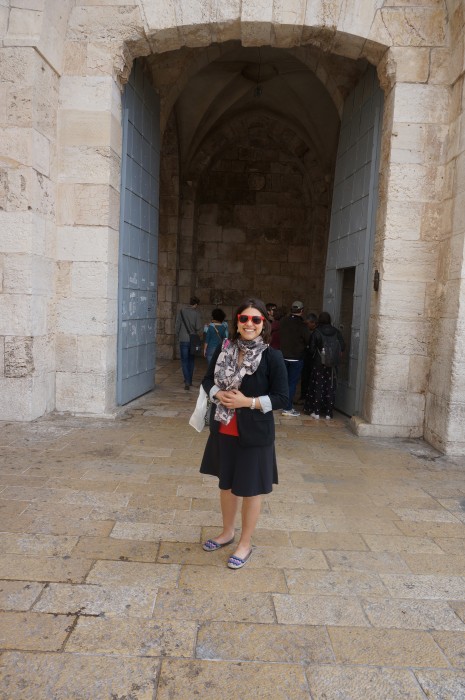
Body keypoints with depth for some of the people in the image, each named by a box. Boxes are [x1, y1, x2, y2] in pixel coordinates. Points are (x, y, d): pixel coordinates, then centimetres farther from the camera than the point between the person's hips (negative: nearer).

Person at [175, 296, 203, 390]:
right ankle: (189, 380, 23)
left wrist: (178, 336, 11)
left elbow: (177, 326, -2)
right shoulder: (196, 313, -8)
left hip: (183, 340, 0)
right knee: (191, 361, 15)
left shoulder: (181, 312, -4)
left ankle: (187, 382, -9)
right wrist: (196, 336, 10)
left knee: (184, 361, 3)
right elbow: (199, 328, -9)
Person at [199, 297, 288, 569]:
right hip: (223, 428, 5)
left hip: (254, 433, -4)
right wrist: (218, 394, -12)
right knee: (226, 483, 21)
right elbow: (208, 379, 9)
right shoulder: (224, 349, 0)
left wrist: (248, 401, -21)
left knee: (251, 488, 10)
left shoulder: (272, 356, -13)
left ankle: (246, 543, 31)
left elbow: (281, 397, -11)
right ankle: (227, 532, 44)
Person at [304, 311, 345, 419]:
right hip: (332, 365, 2)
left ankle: (316, 412, 10)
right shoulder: (337, 333, -3)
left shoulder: (316, 332, -9)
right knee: (330, 388, 8)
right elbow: (342, 348, -2)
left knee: (318, 387, 7)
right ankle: (328, 413, 11)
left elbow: (312, 348, -7)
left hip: (319, 364, -2)